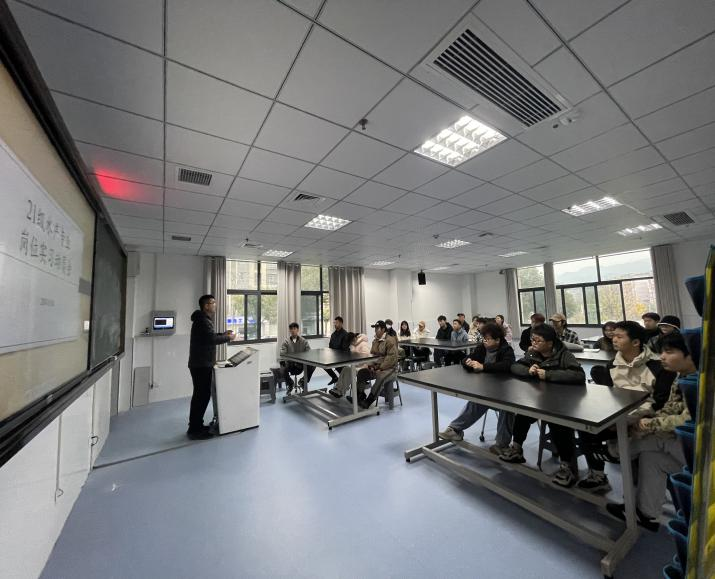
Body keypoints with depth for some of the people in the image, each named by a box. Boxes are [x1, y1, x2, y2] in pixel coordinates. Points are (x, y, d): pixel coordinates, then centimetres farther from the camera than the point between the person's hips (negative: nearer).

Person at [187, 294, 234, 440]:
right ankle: (194, 430, 4)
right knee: (202, 395, -5)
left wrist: (222, 334, 14)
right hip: (201, 364, -11)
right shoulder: (203, 320, -18)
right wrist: (228, 338, -13)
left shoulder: (203, 319, 16)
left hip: (201, 363, 11)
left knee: (201, 395, 17)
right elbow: (212, 339, -28)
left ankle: (196, 425, 28)